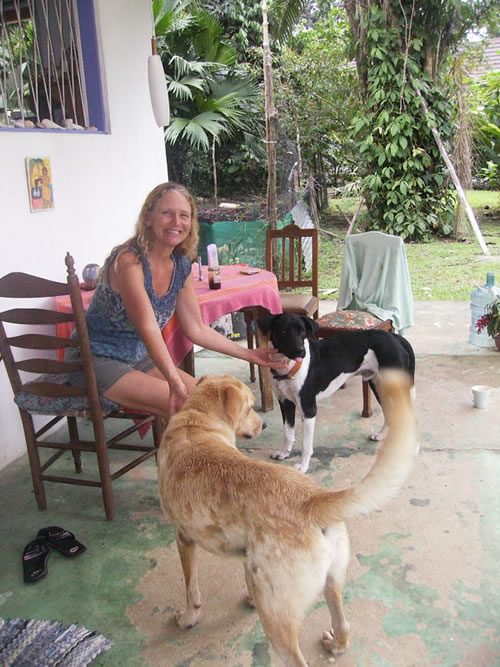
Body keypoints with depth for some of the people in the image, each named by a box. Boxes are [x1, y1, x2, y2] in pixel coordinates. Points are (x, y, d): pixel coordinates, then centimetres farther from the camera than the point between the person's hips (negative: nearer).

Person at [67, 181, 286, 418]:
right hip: (99, 361, -7)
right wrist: (174, 381, -46)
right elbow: (148, 329, -34)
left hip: (139, 357, 8)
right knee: (182, 406, -20)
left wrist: (248, 354, 4)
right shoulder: (129, 261, -23)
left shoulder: (181, 266, -1)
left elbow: (196, 329, 5)